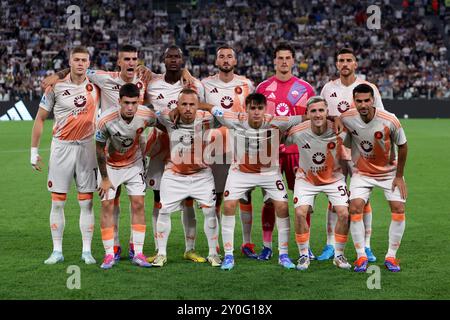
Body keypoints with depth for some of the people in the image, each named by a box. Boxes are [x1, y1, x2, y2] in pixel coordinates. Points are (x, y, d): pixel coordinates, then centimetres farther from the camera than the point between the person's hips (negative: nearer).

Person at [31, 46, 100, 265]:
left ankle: (87, 251, 9)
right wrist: (34, 152, 1)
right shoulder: (56, 86, -5)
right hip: (61, 147, -1)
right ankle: (57, 251, 10)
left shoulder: (96, 83, 0)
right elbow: (40, 118, 2)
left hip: (86, 146, 1)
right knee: (57, 202, 2)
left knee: (87, 203, 2)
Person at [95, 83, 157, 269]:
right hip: (110, 165, -2)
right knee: (107, 206, -7)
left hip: (134, 163, 2)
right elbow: (100, 149, -16)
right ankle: (109, 254, 1)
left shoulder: (147, 115, -24)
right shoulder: (105, 120, -30)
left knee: (138, 204, -4)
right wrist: (105, 178, -11)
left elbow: (159, 125, 1)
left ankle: (138, 253, 2)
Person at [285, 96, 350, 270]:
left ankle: (339, 255, 7)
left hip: (334, 178, 0)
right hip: (306, 178, 0)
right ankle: (304, 255, 2)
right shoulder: (297, 132, -23)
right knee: (300, 213, -18)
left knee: (344, 213, -13)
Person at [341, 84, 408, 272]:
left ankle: (391, 257, 2)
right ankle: (361, 257, -5)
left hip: (389, 172, -1)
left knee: (398, 209, -13)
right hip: (361, 172, 1)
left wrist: (399, 176, -5)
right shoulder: (346, 119, -19)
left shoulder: (390, 121, -24)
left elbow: (402, 146, -8)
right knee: (355, 208, -17)